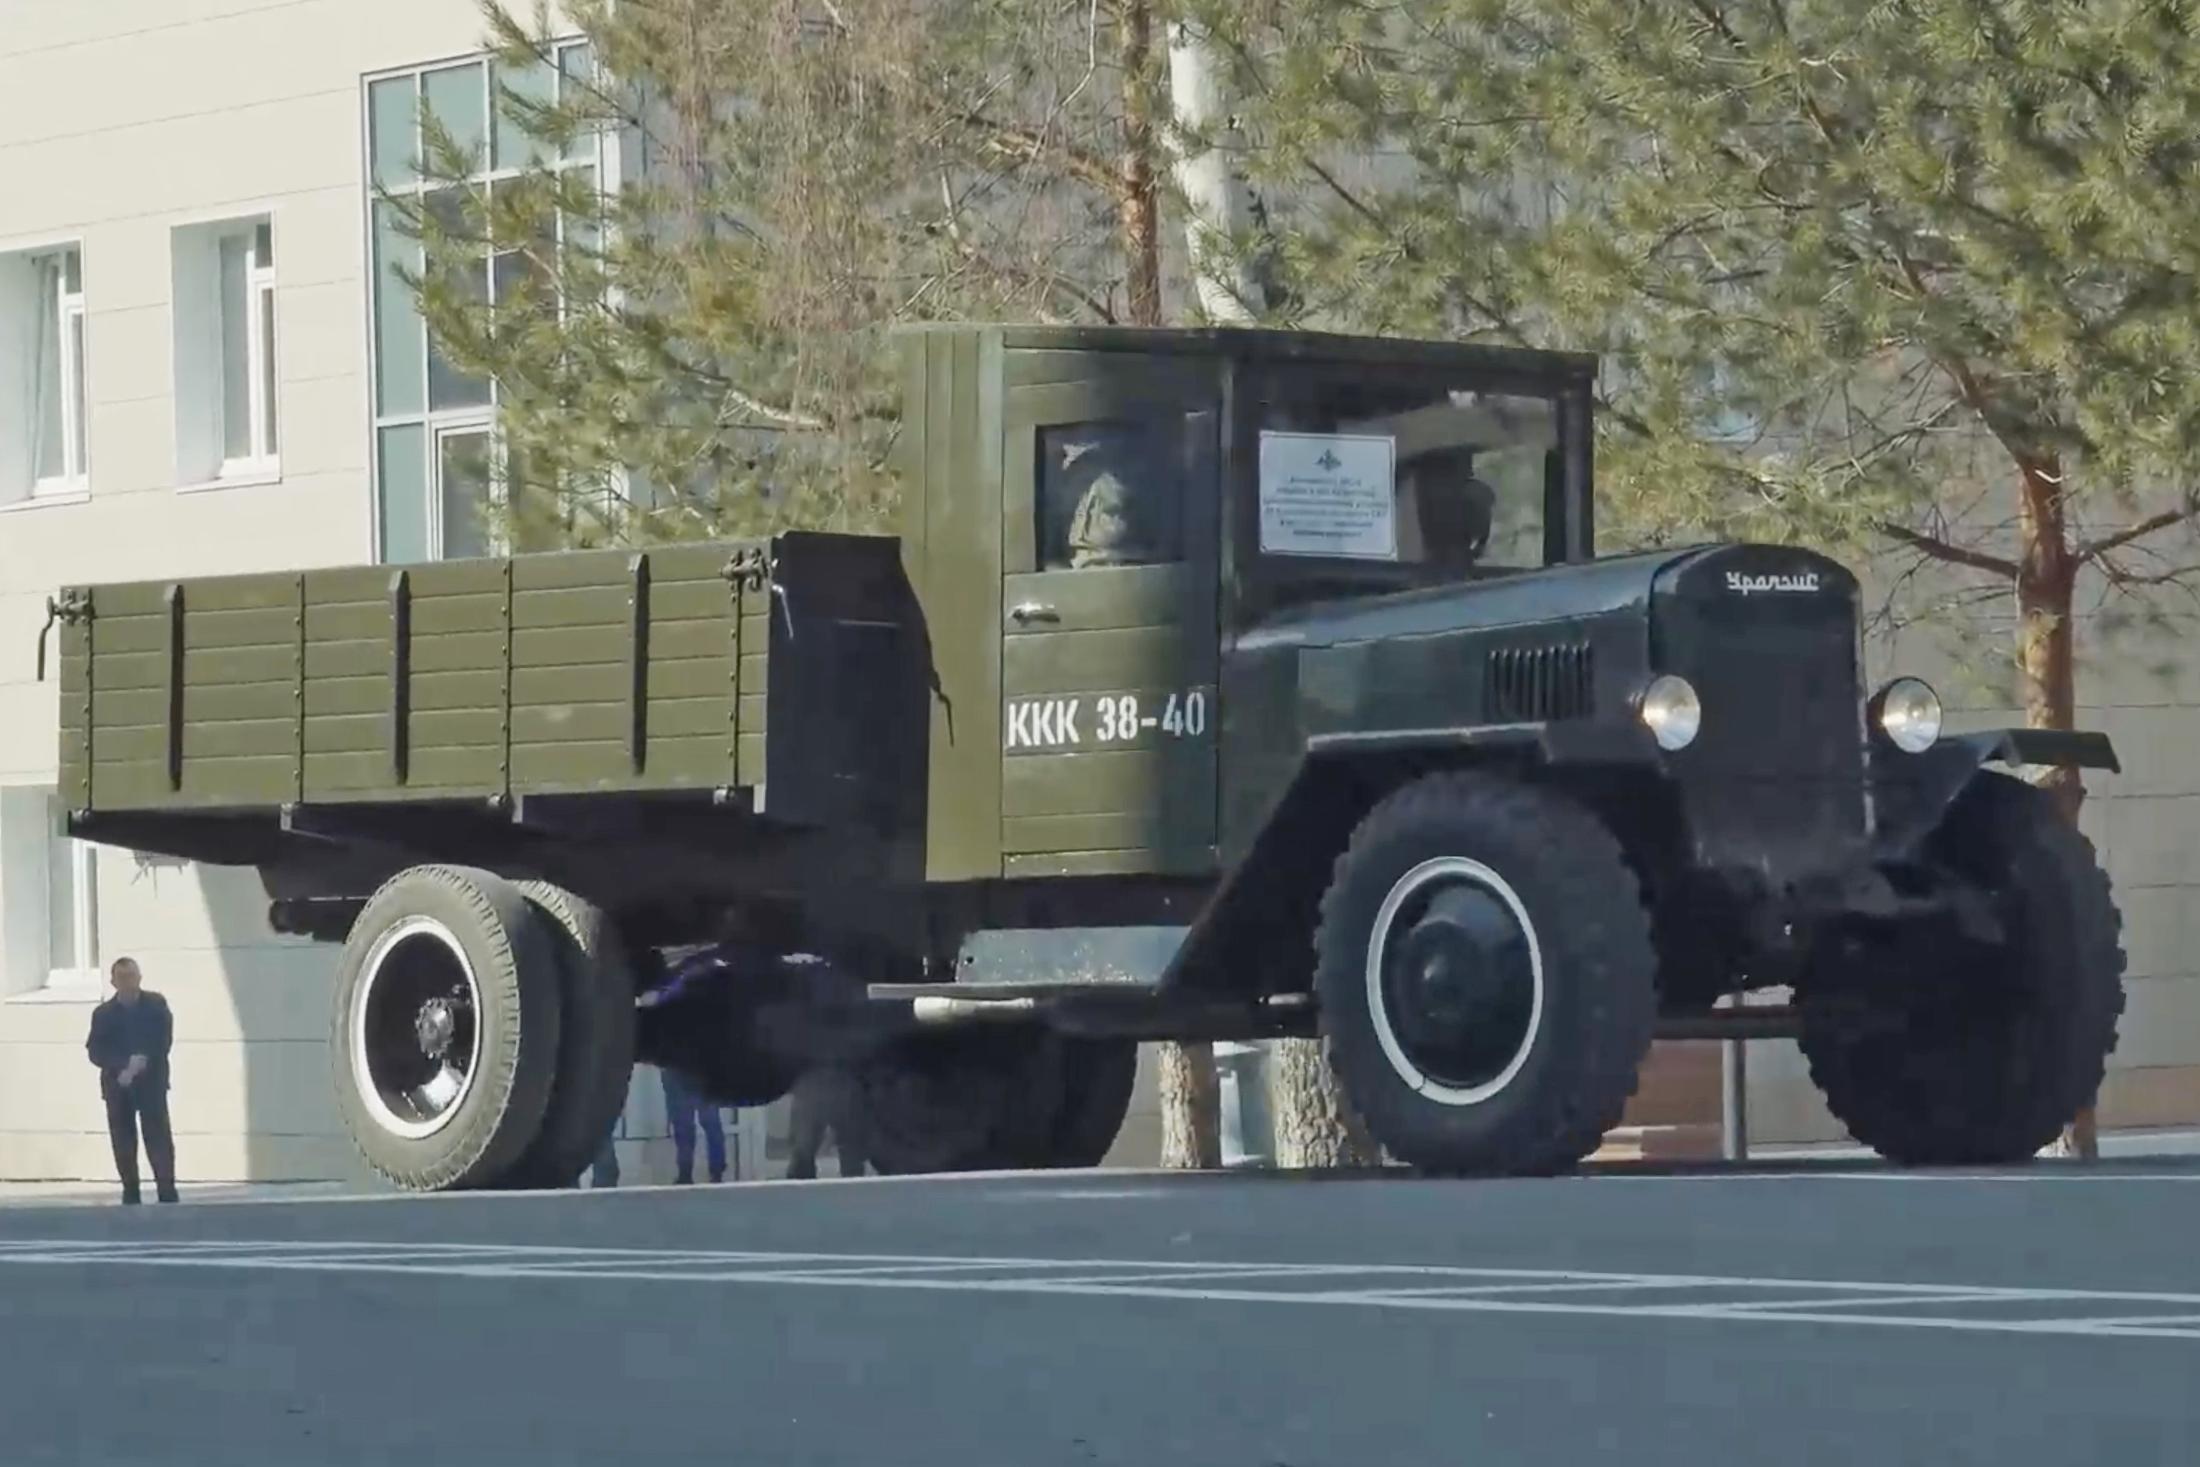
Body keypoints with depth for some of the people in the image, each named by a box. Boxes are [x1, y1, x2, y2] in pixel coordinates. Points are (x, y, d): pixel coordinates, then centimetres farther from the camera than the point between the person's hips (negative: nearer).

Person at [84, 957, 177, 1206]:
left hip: (151, 1082, -1)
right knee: (123, 1141, 0)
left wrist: (143, 1062, -18)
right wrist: (122, 1067, -20)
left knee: (158, 1136, -8)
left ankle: (167, 1191, -6)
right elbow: (95, 1052, -5)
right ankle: (130, 1192, 7)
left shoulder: (156, 1005, 1)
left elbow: (164, 1041, -3)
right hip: (117, 1086, 1)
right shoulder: (103, 1013, 1)